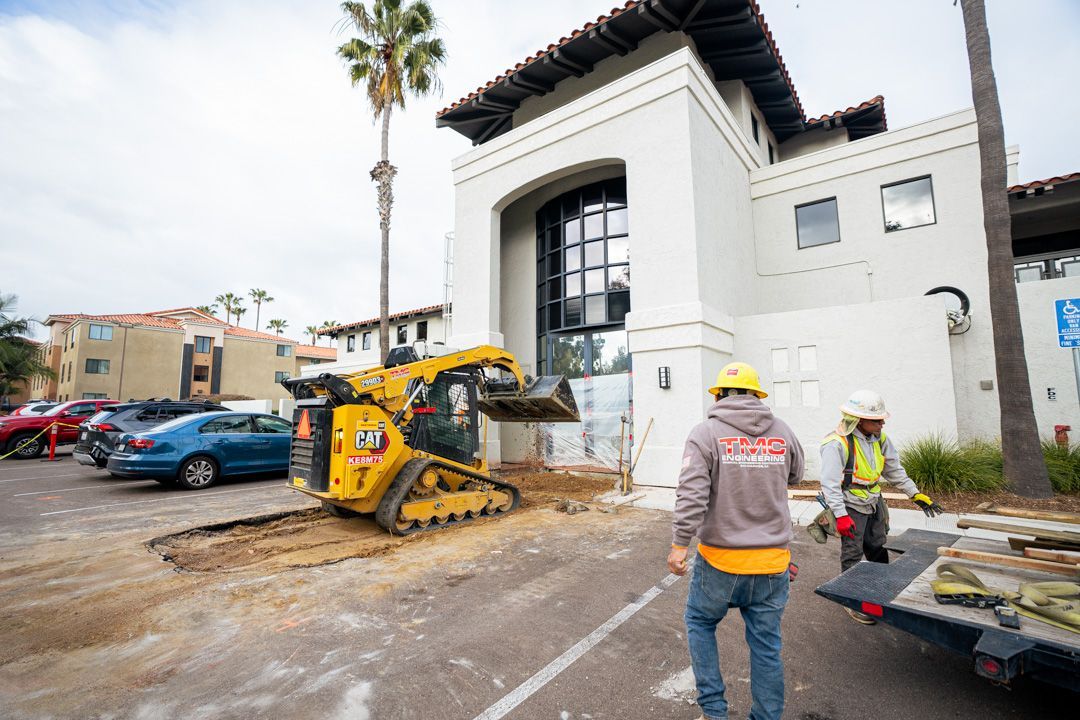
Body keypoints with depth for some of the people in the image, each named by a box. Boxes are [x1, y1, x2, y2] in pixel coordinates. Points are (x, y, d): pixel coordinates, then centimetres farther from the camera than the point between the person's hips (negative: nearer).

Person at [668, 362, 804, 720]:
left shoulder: (706, 433, -12)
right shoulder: (782, 432, 1)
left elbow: (692, 495, -20)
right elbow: (794, 476, 19)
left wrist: (679, 544, -17)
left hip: (721, 559, -3)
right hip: (772, 560, 3)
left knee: (700, 623, 20)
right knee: (766, 644, 17)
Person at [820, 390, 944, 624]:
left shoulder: (879, 438, 1)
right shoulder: (837, 444, -25)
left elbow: (894, 470, 14)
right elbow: (830, 483, -25)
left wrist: (916, 494, 10)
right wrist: (841, 515, -27)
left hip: (873, 502, 8)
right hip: (850, 506, -8)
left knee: (879, 550, 20)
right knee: (852, 556, 0)